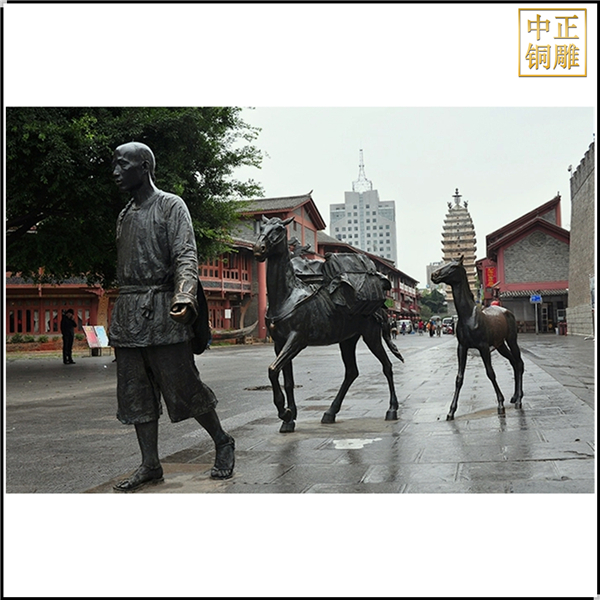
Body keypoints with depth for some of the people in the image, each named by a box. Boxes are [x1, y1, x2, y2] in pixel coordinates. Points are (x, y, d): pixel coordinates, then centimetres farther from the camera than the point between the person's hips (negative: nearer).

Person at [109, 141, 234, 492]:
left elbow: (186, 256, -13)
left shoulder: (171, 206, -1)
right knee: (135, 394, 5)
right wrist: (121, 316, 20)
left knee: (183, 388, -4)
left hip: (161, 311, -7)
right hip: (127, 315, 7)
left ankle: (223, 443, 16)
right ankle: (150, 465, 14)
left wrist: (184, 296, -31)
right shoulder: (125, 216, 21)